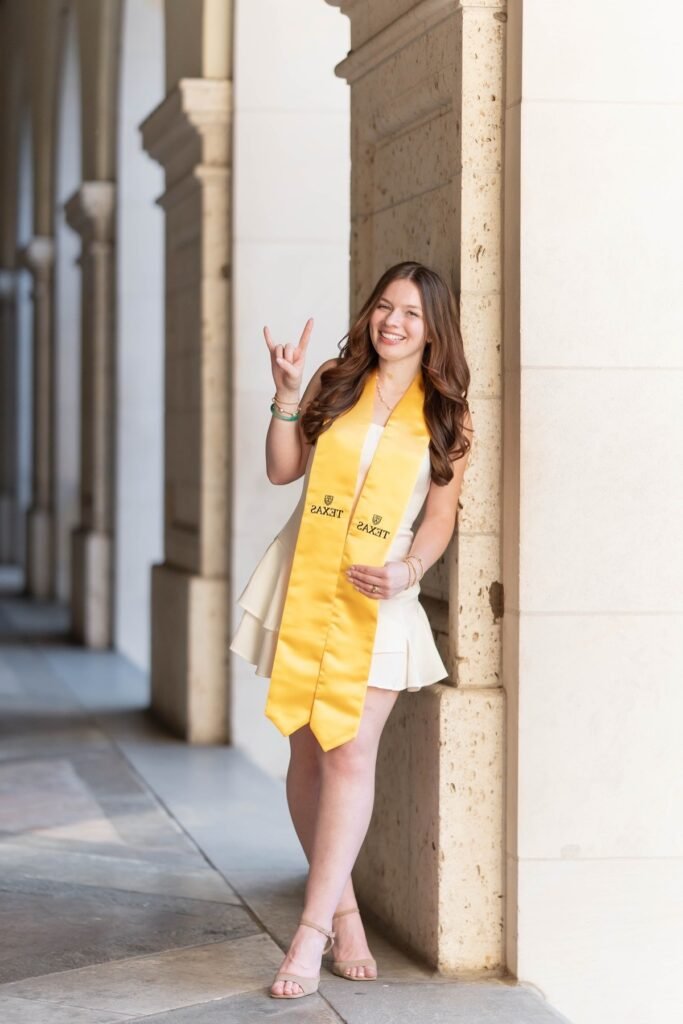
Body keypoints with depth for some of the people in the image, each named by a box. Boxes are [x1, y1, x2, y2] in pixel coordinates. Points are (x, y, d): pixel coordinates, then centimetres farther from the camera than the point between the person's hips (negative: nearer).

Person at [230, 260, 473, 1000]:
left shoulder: (446, 415, 5)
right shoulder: (336, 383, 9)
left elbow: (440, 518, 2)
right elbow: (283, 469, 7)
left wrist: (408, 569, -16)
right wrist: (286, 394, -6)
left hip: (377, 597, -2)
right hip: (304, 582, 2)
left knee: (351, 752, -12)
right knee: (307, 750, 4)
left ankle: (313, 933, -12)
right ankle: (343, 912, 18)